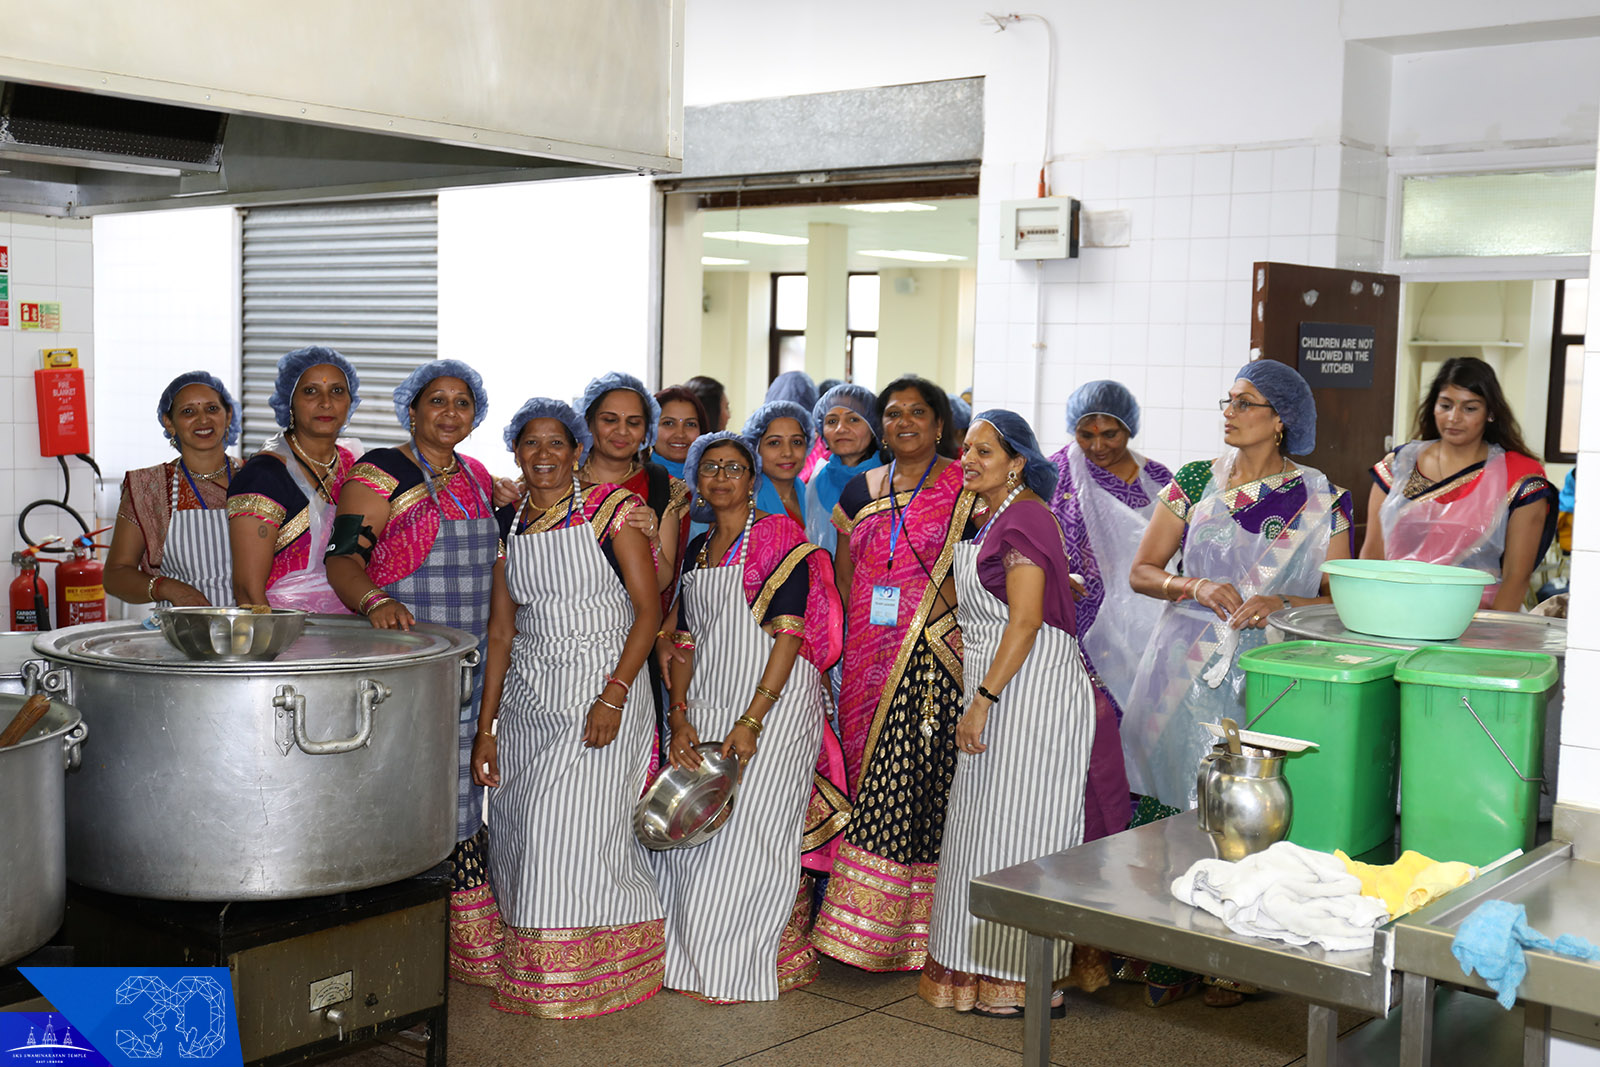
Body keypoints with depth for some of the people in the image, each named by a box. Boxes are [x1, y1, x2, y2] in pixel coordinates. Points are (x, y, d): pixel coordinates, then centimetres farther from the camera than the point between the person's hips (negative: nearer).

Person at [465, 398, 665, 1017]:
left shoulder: (611, 509, -4)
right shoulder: (509, 524, 10)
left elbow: (649, 608, -7)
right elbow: (501, 628, 11)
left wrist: (613, 696, -17)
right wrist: (487, 726, 7)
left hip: (600, 687, -5)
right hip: (526, 695, 5)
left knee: (573, 827, -7)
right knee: (517, 829, 4)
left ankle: (582, 977, 10)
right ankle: (525, 968, 20)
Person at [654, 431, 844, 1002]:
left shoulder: (780, 540, -7)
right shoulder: (697, 549, 14)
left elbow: (788, 635, -14)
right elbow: (686, 639, 14)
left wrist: (752, 720, -20)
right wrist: (680, 716, 1)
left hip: (774, 703, -6)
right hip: (707, 707, 6)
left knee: (748, 832, -5)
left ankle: (749, 965, 9)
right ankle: (691, 958, 20)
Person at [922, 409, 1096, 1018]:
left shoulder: (1023, 518, -15)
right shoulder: (997, 520, 16)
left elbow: (1025, 621, -21)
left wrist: (983, 700, -21)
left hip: (1030, 688, -10)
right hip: (1000, 689, 10)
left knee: (1016, 828, -5)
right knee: (988, 824, 13)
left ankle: (1026, 981, 3)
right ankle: (990, 969, 23)